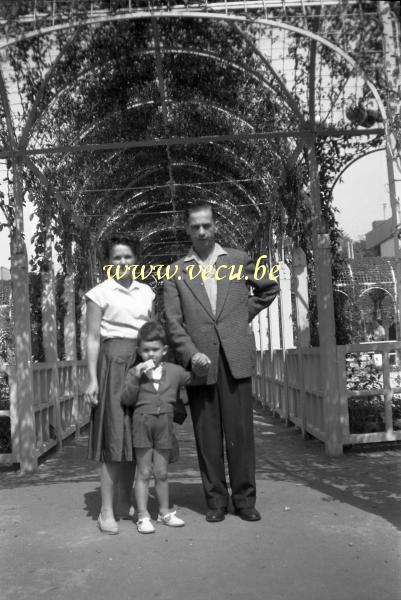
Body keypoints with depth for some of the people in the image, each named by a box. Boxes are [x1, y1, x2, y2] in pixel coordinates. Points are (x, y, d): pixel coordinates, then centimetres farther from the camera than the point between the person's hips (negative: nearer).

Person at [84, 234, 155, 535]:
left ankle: (126, 502, 20)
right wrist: (92, 379, -9)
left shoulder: (146, 292, 13)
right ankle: (107, 511, 3)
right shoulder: (100, 293, 0)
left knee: (135, 437, 8)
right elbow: (93, 338, -2)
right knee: (114, 438, -5)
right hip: (113, 363, -4)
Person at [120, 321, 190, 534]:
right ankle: (143, 516, 12)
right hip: (142, 423, -1)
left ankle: (164, 511, 25)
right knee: (143, 472, 5)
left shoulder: (175, 371, 4)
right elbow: (126, 400, -11)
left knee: (162, 472, 11)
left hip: (164, 425, 2)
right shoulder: (134, 372, -2)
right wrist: (136, 377, -20)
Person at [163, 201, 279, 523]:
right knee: (207, 435, 4)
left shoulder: (239, 260, 10)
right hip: (199, 362, 0)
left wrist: (245, 313, 12)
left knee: (240, 430, 2)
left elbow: (270, 288, 23)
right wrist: (191, 353, -12)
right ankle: (216, 500, 16)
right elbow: (173, 321, 1)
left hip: (235, 358, 0)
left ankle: (245, 499, 15)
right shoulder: (176, 271, 8)